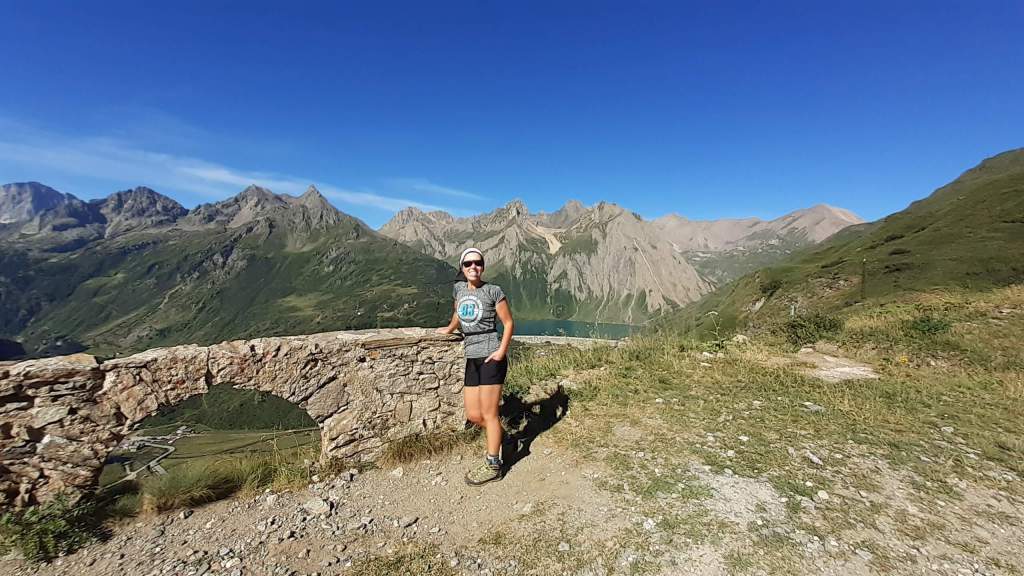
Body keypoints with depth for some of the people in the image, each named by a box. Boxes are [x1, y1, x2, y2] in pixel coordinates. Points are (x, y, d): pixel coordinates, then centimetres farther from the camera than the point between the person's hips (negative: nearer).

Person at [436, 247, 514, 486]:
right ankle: (497, 436, 39)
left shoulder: (493, 291, -6)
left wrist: (502, 351, -13)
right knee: (473, 415, 9)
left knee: (488, 414, 1)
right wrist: (449, 329, 43)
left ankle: (493, 466, 18)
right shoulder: (459, 288, 9)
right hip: (472, 359, 6)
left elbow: (508, 323, -3)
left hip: (490, 357, -6)